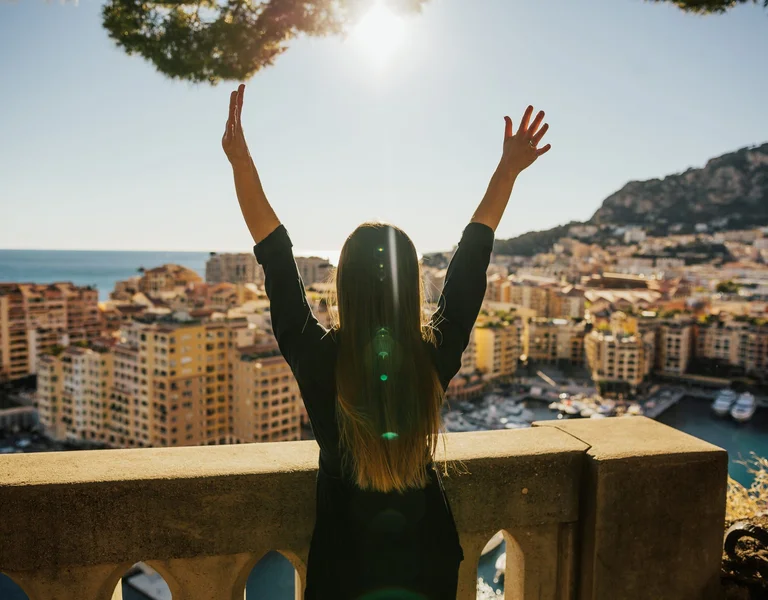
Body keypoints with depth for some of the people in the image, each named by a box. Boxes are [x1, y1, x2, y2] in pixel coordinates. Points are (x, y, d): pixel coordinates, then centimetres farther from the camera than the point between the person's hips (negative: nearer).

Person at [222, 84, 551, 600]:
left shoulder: (320, 360, -26)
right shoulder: (437, 356, -21)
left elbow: (276, 257, -19)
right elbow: (472, 259, -11)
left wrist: (241, 160, -13)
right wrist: (508, 169, -1)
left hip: (346, 557, -1)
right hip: (427, 553, 2)